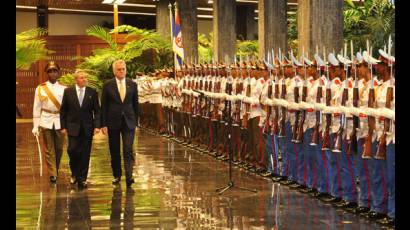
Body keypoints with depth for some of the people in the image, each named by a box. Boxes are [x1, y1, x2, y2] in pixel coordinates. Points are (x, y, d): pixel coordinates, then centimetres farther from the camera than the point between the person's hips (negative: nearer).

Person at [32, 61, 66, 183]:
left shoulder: (63, 89, 4)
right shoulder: (40, 89, 4)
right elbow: (36, 108, 4)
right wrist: (35, 126, 1)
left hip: (60, 121, 1)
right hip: (46, 121, 0)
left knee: (59, 148, 6)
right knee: (49, 149, -2)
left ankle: (56, 170, 27)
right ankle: (52, 174, 1)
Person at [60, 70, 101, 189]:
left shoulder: (92, 92, 3)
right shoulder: (68, 92, 2)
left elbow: (97, 111, 3)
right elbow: (63, 110, 6)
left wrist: (97, 126, -8)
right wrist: (63, 126, 0)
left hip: (87, 128, 1)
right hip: (73, 127, 0)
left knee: (85, 154, 2)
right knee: (72, 150, -7)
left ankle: (82, 179, 10)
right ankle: (74, 173, 18)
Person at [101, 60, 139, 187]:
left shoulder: (132, 85, 4)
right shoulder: (108, 85, -1)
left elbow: (135, 104, 11)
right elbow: (104, 106, 0)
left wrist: (136, 120, 9)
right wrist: (103, 124, -5)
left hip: (129, 122, 0)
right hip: (113, 122, 0)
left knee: (128, 150, -11)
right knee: (114, 152, 9)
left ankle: (129, 177, -17)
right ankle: (117, 175, 23)